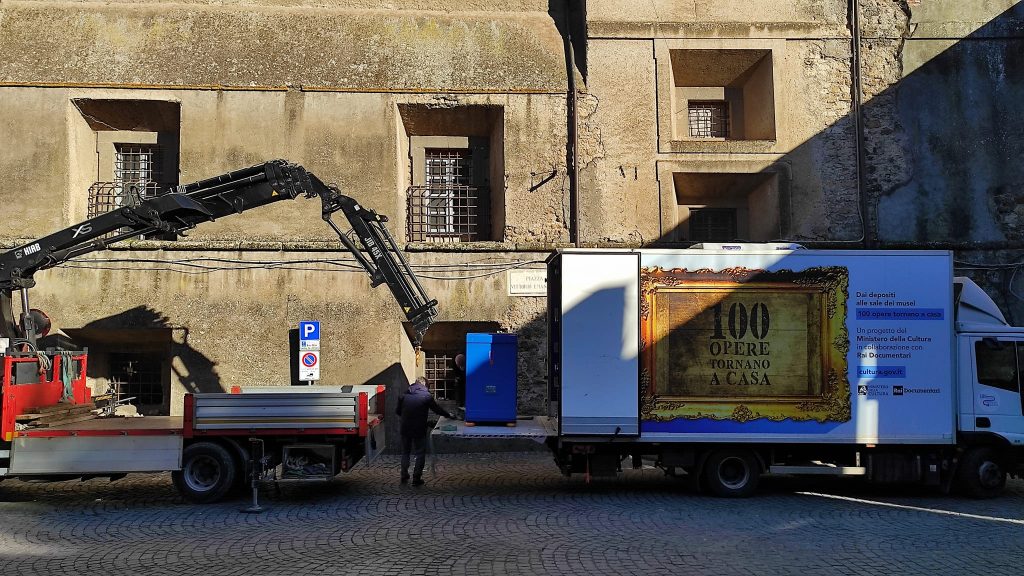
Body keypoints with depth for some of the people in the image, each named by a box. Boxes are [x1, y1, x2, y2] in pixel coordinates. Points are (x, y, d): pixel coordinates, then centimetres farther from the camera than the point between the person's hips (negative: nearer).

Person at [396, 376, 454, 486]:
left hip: (405, 428, 3)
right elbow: (437, 409, 1)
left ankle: (404, 477, 19)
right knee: (420, 453, 7)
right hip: (419, 429, -3)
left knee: (405, 452, 17)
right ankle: (416, 478, 4)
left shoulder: (404, 395, 2)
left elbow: (398, 412, 9)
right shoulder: (426, 396, -8)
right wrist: (449, 416, 17)